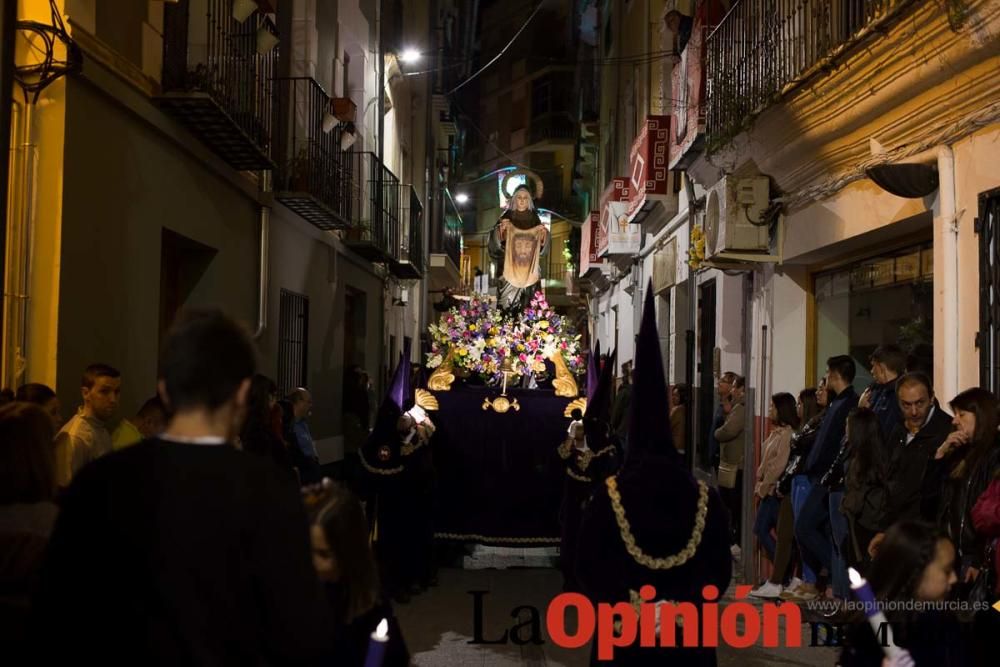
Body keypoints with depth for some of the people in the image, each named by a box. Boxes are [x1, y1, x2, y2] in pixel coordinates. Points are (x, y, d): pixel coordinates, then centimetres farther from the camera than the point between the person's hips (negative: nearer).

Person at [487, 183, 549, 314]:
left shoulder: (534, 218, 9)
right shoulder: (507, 217, 3)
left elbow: (542, 249, 9)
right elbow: (495, 243, -4)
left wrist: (543, 235, -10)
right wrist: (501, 230, -21)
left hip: (529, 270, 2)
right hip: (509, 268, -2)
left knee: (529, 305, -3)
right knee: (508, 304, -7)